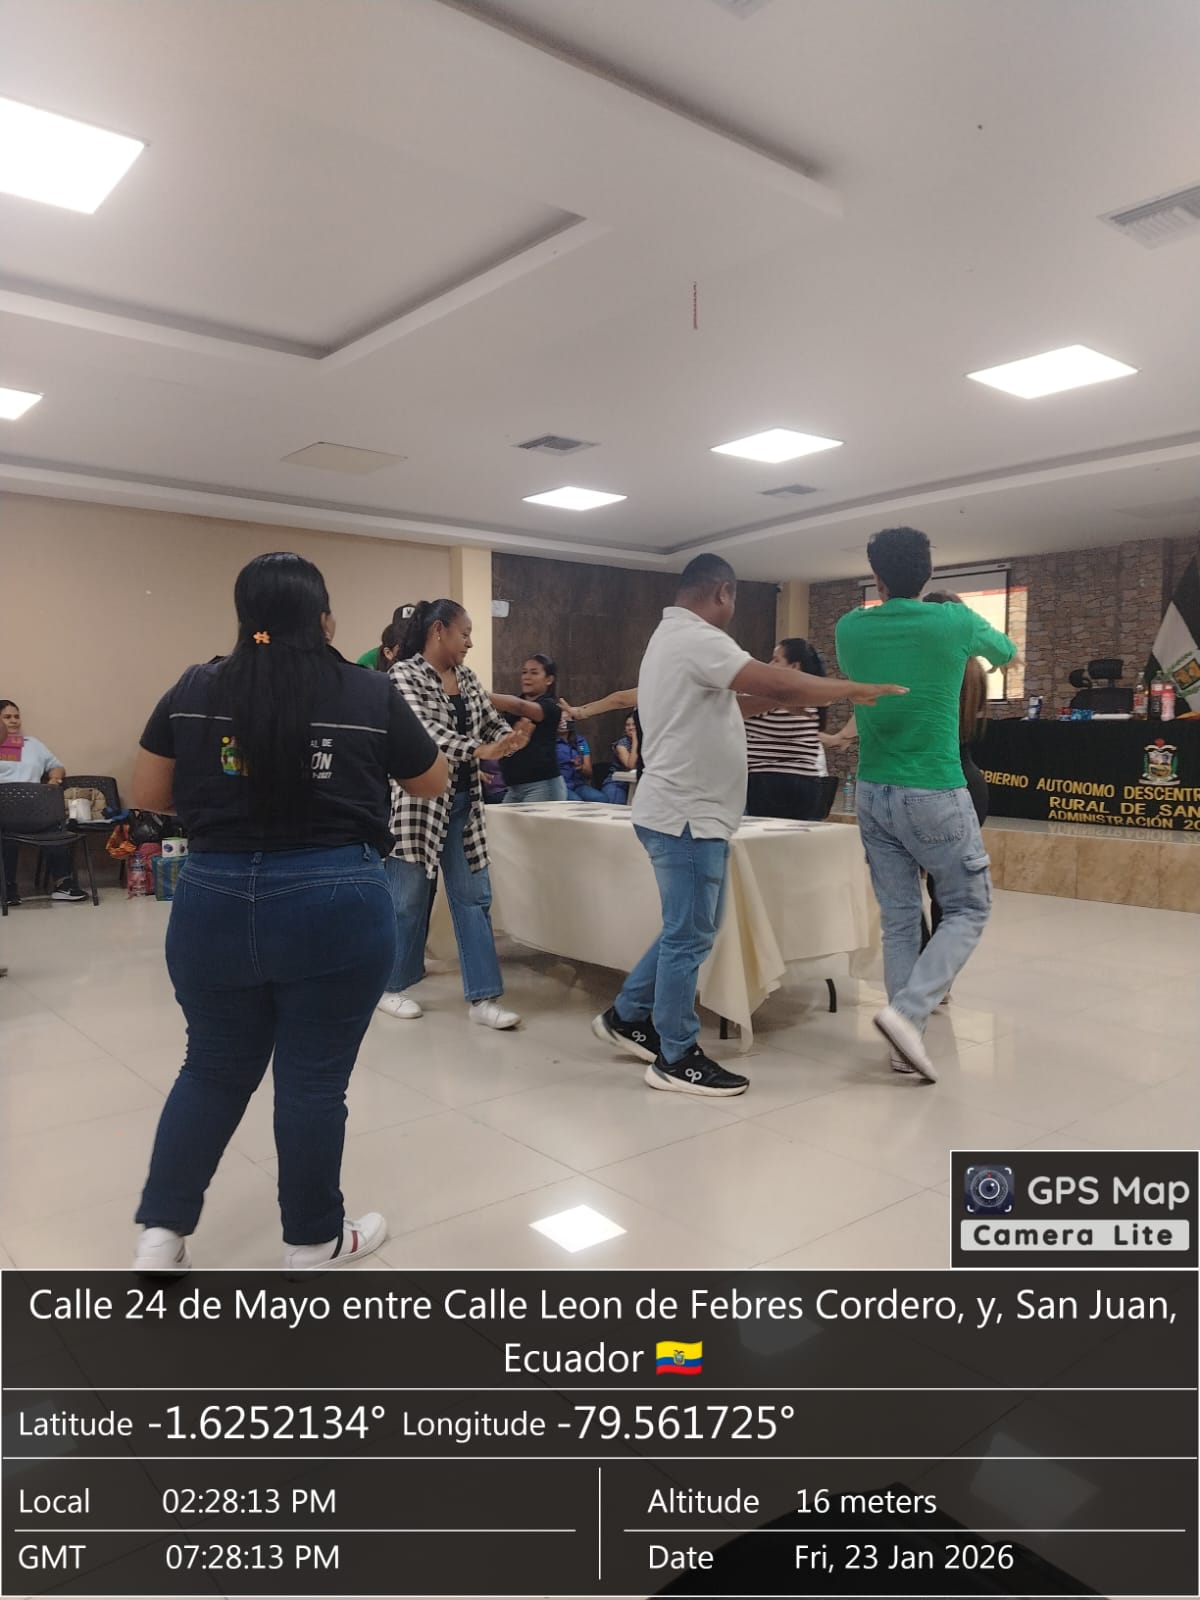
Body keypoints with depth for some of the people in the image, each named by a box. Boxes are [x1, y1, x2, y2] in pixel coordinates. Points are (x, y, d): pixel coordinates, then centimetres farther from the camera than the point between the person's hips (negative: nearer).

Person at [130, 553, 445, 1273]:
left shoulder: (193, 692, 2)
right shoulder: (370, 693, -5)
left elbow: (148, 796, 10)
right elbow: (433, 781, 9)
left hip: (214, 903, 3)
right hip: (336, 907, -3)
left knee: (214, 1070, 21)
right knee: (314, 1080, 10)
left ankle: (162, 1232, 24)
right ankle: (314, 1240, 26)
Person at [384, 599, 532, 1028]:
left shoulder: (467, 677, 12)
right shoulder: (404, 674, -11)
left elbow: (492, 722, 11)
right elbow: (424, 730, -24)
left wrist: (513, 737, -13)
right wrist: (479, 750, -36)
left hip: (463, 801, 7)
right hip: (419, 800, -7)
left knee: (474, 896, 4)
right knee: (408, 897, 4)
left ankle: (483, 997, 8)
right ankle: (391, 987, 22)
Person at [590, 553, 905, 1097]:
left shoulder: (671, 638, 18)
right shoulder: (696, 638, -17)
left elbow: (738, 699, 20)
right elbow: (778, 685, -24)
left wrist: (802, 696, 14)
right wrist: (857, 690, -14)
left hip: (682, 810, 11)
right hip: (687, 815, -11)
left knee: (688, 931, 18)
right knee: (689, 937, -2)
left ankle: (627, 1015, 29)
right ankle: (676, 1059, 9)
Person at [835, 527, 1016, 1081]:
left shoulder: (851, 629, 2)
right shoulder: (953, 622, -5)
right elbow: (1006, 652, 17)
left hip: (873, 794, 4)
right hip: (934, 795, -4)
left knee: (898, 918, 9)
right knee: (968, 909, 9)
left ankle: (907, 1039, 11)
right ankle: (907, 1012, -7)